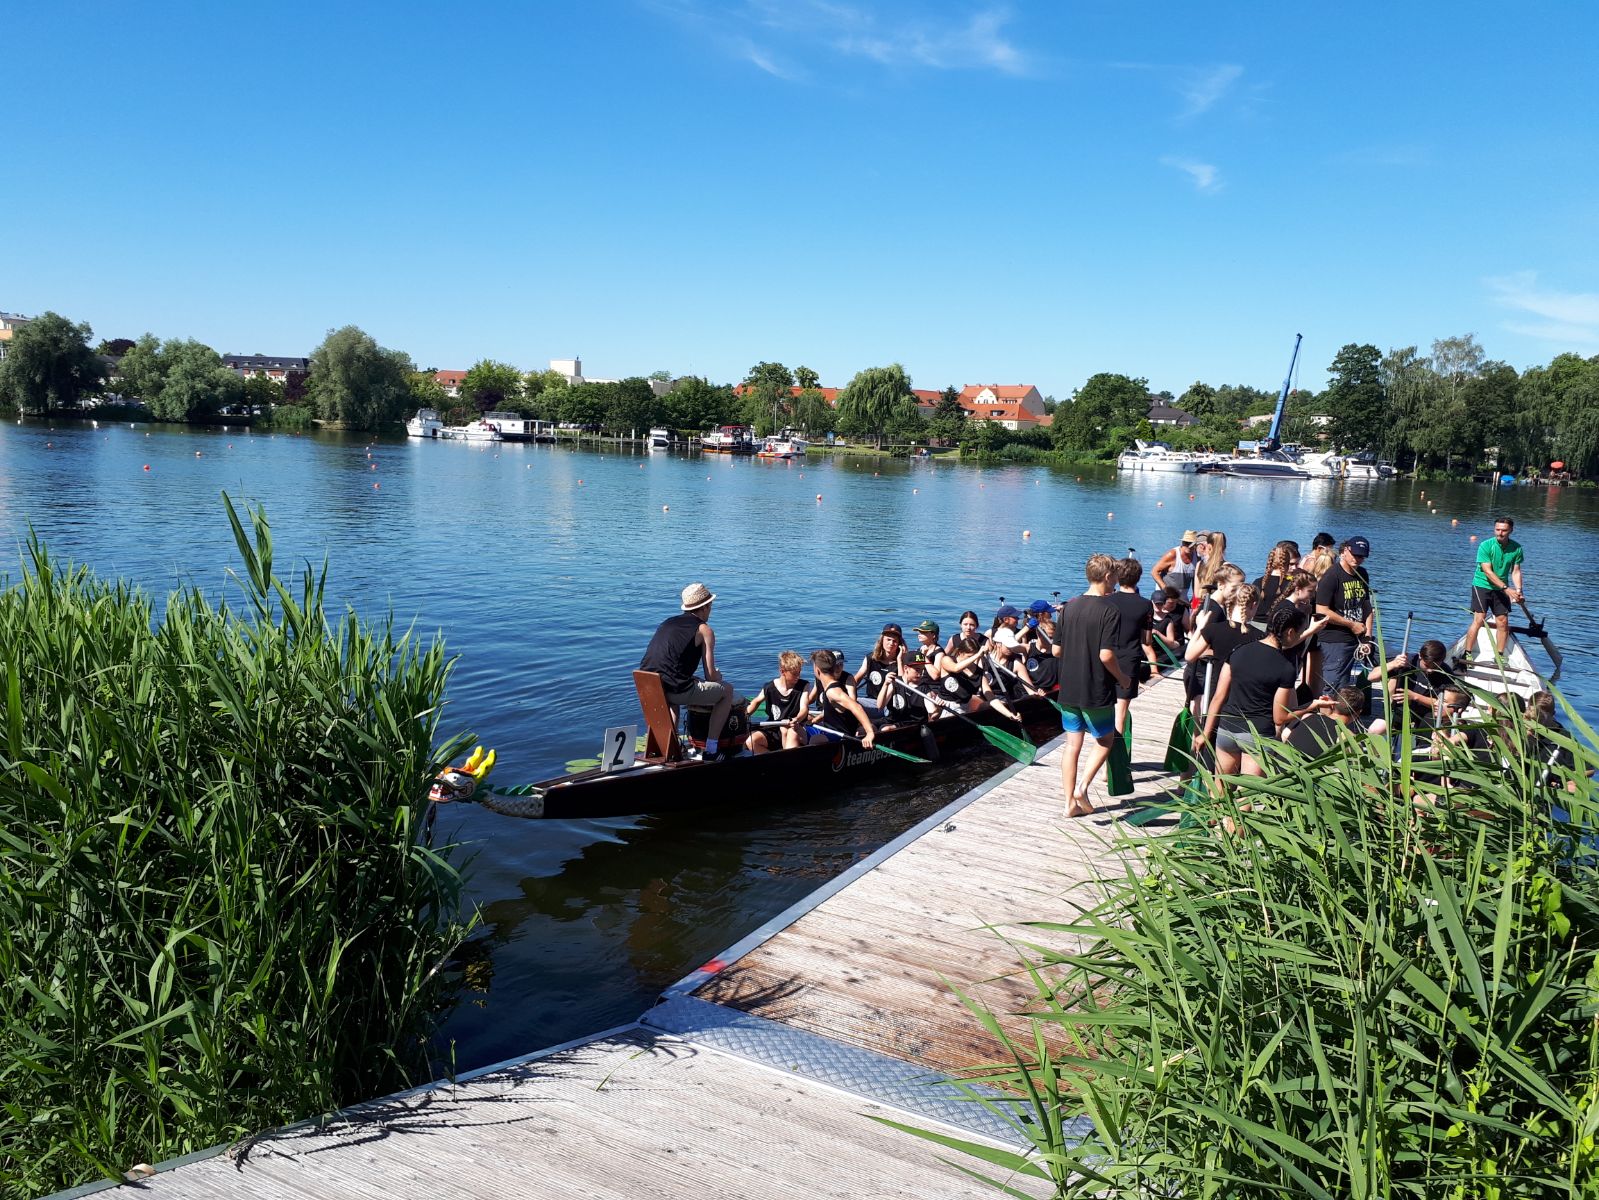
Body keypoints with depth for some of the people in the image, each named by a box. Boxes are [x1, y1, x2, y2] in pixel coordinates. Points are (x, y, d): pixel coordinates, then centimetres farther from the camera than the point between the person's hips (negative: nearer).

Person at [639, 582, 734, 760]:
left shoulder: (666, 623, 21)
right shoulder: (704, 630, 3)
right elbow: (711, 676, 0)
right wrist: (719, 676, 25)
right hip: (675, 690, -7)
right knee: (727, 690, 12)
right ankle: (711, 750, 11)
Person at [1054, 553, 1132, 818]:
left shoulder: (1070, 607, 3)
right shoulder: (1109, 611, -15)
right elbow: (1106, 655, -21)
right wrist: (1123, 678, -5)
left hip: (1068, 689, 5)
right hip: (1097, 692, -5)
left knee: (1072, 744, 11)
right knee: (1104, 741, 15)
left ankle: (1071, 802, 13)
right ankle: (1082, 786, -1)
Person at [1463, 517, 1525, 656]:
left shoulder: (1516, 548, -2)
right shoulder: (1486, 546, -15)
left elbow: (1516, 571, 1)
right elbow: (1488, 571, -20)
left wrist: (1518, 590, -14)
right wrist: (1506, 588, -27)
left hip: (1502, 589, 4)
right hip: (1482, 585, -4)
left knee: (1503, 622, 3)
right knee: (1479, 620, -13)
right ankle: (1467, 654, -9)